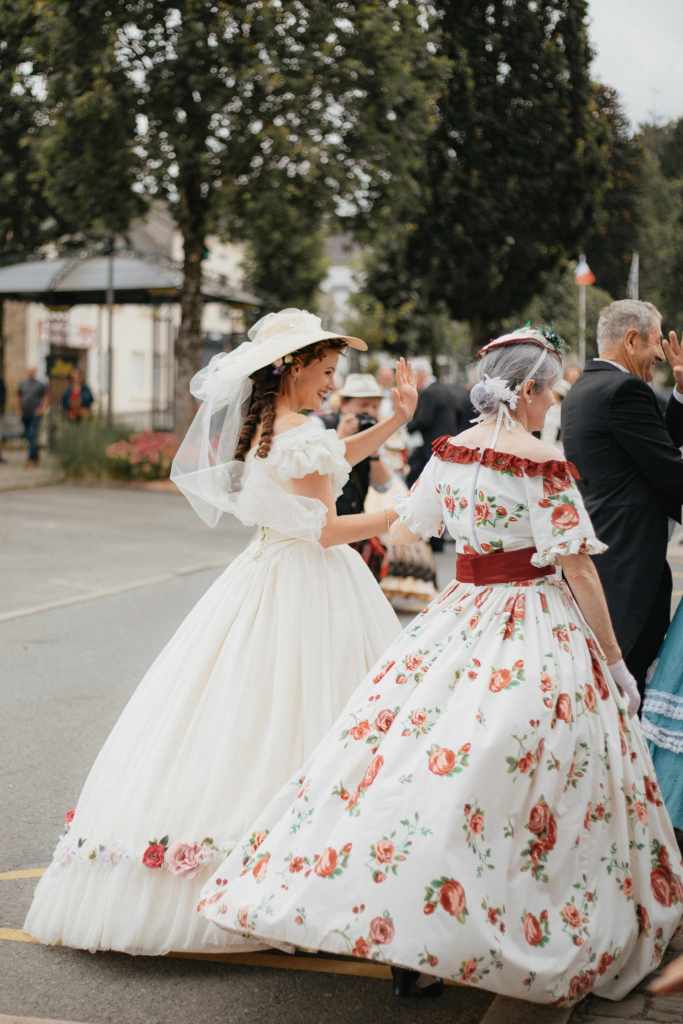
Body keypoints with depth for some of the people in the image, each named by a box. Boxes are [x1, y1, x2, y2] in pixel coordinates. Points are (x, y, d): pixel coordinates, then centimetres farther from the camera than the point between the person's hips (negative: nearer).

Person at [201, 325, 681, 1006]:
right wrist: (614, 660, -6)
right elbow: (578, 568, -14)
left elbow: (409, 527, 18)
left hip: (459, 616, 6)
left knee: (423, 750, 8)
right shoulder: (544, 464, -13)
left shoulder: (449, 452, 4)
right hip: (536, 634, -6)